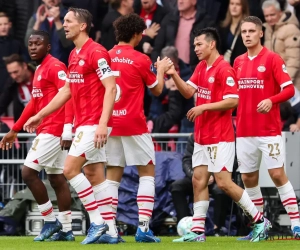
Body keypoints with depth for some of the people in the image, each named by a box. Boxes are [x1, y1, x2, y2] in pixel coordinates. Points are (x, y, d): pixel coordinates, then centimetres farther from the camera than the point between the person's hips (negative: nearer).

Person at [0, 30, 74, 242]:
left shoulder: (55, 67, -12)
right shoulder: (39, 70, 18)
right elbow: (34, 104, 26)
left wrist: (68, 128, -30)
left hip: (54, 130, -10)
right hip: (47, 130, 10)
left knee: (28, 172, -9)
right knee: (57, 179, 8)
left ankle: (51, 221, -2)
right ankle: (66, 229, 9)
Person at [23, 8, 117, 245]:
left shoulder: (96, 52, -13)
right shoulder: (74, 55, 15)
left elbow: (111, 88, -19)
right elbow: (66, 91, 24)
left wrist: (102, 123, -26)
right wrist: (40, 116, 26)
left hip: (94, 124, -9)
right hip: (82, 124, 9)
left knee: (70, 169, -13)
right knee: (94, 176, 5)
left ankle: (97, 221, -8)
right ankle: (107, 229, 5)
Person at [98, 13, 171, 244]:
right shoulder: (141, 60, -7)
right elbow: (157, 89, 6)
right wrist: (162, 70, 23)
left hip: (110, 124, 4)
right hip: (134, 125, -4)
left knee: (112, 176, 7)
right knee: (147, 172, 6)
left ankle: (109, 229, -1)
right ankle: (143, 227, -4)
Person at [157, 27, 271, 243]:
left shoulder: (224, 69, -15)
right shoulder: (201, 67, 12)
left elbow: (233, 101, -19)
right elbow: (188, 92, 10)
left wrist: (203, 107, -19)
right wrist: (173, 75, -5)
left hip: (220, 138, -9)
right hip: (202, 136, 9)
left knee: (224, 182, -10)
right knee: (198, 180, 5)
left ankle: (260, 221, 1)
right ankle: (198, 231, 7)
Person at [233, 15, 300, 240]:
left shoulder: (272, 59, -6)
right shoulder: (239, 62, 11)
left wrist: (271, 100, -28)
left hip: (269, 131, -6)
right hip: (244, 131, 6)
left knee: (277, 174, -10)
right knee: (248, 178, 6)